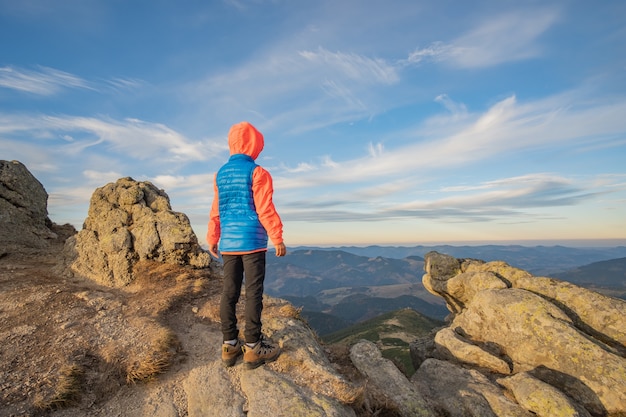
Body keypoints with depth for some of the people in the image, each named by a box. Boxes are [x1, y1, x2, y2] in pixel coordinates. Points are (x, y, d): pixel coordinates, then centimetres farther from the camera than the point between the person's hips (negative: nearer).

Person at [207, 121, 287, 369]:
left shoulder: (220, 174, 12)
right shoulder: (257, 172, -6)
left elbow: (216, 211, 13)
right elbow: (265, 209, -11)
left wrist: (212, 240, 20)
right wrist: (277, 238, -6)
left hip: (228, 243, 6)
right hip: (252, 241, -6)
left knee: (229, 292, 9)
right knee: (253, 293, 0)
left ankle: (229, 346, 18)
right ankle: (253, 347, 8)